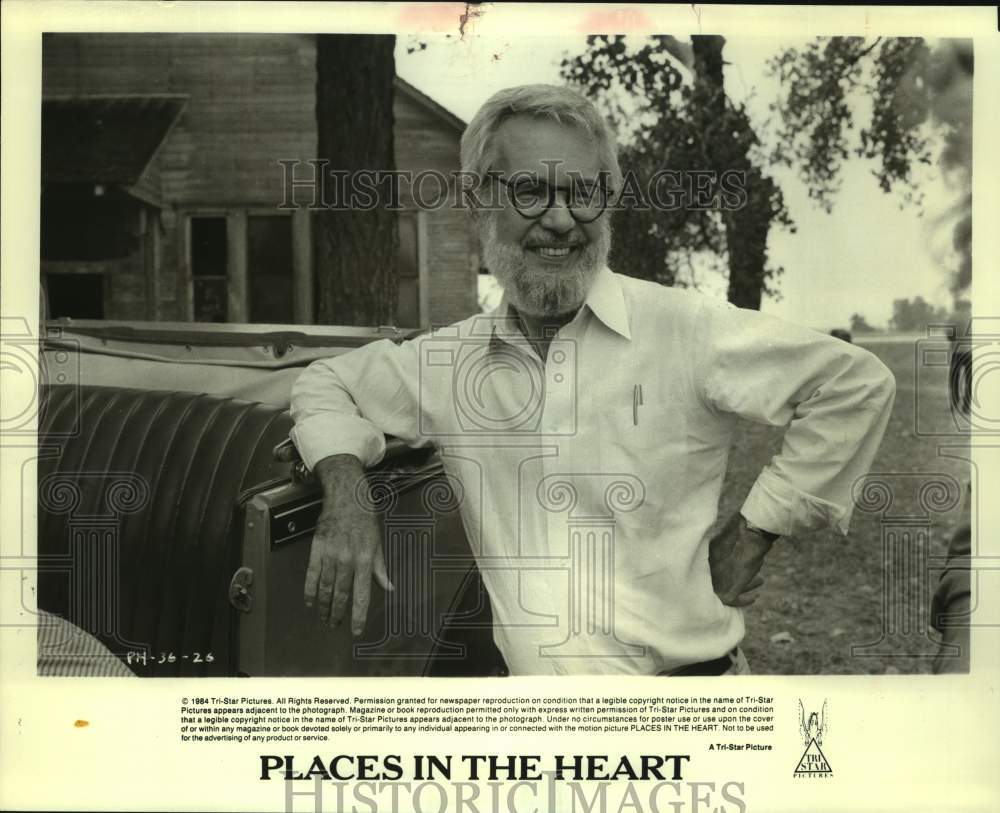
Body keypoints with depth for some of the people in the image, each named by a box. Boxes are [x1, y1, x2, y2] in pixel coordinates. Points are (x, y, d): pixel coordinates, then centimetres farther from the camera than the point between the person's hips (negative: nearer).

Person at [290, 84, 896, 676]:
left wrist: (752, 535, -2)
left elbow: (856, 384, -2)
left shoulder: (686, 330, -6)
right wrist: (345, 496, 2)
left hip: (685, 672, -2)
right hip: (525, 675, 2)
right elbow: (328, 383, 21)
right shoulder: (451, 357, 6)